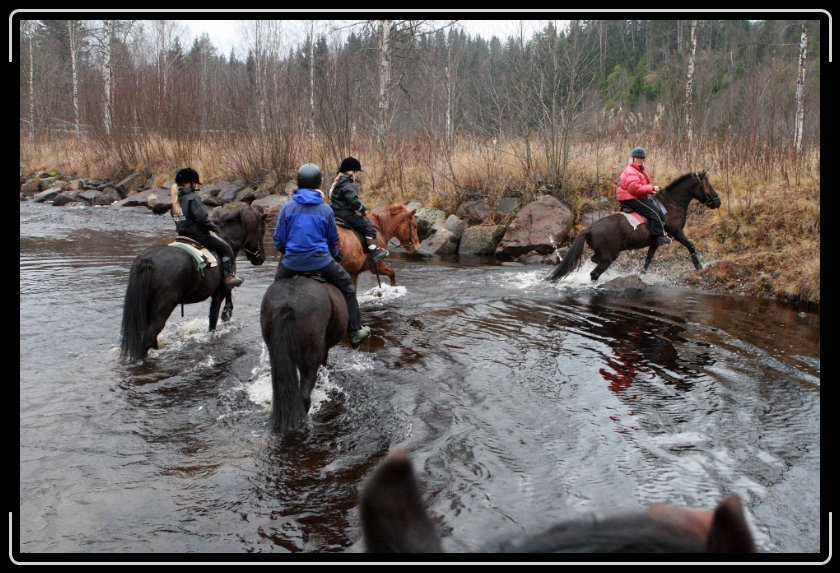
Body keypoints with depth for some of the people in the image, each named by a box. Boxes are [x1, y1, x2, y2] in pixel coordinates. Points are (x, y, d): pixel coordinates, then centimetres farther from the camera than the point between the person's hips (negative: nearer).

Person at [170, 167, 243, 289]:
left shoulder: (176, 200, 7)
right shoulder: (192, 198, -19)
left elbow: (178, 218, 13)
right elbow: (202, 218, -24)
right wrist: (215, 227, -10)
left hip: (183, 236, 9)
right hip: (199, 236, -9)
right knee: (226, 248, 4)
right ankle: (228, 276, 0)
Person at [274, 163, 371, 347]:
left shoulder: (287, 207, -3)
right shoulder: (326, 210, -3)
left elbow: (278, 239, 2)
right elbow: (333, 240, 8)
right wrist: (334, 256, 28)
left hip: (292, 262, 1)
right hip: (320, 261, -1)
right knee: (347, 286, 17)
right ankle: (355, 332, 18)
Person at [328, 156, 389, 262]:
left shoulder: (337, 183, 14)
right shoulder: (348, 186, -18)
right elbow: (354, 201, -28)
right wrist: (362, 210, -11)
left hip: (335, 213, 11)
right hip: (346, 215, -11)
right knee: (369, 227, -4)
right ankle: (374, 252, -7)